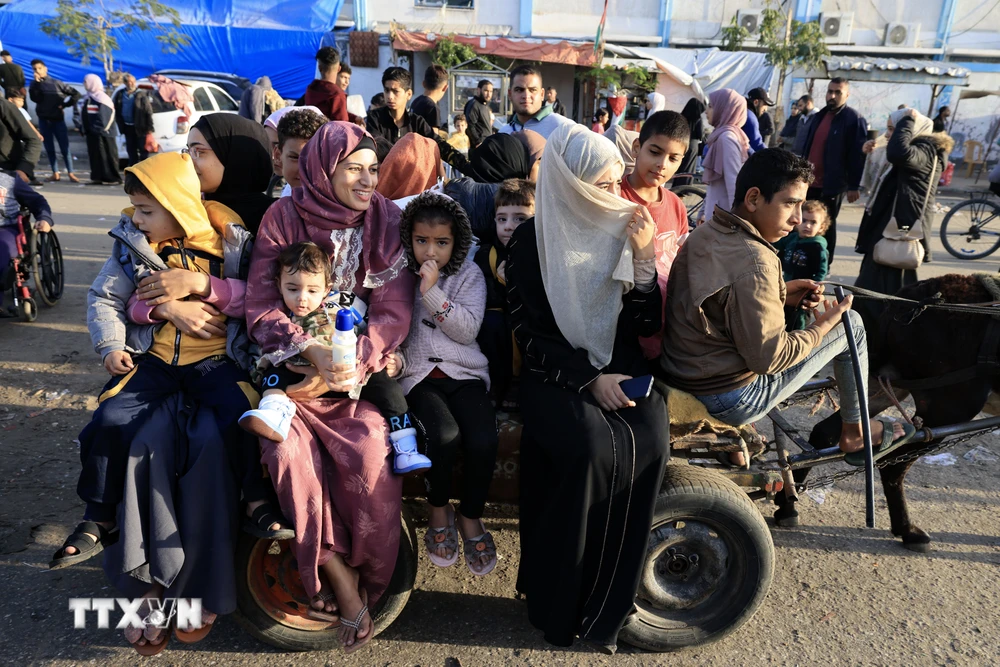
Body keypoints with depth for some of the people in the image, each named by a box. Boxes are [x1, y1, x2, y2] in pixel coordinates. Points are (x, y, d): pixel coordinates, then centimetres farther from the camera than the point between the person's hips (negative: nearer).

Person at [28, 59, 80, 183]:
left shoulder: (56, 83, -1)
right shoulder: (34, 84, 6)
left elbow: (75, 93, 0)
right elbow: (35, 99, -11)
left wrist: (66, 105, -4)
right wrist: (37, 83, -14)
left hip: (58, 119, -3)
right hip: (43, 120, 3)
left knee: (65, 147, -4)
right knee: (49, 148, 6)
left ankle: (70, 173, 0)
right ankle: (55, 173, 11)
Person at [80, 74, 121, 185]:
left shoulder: (102, 98, -9)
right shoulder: (88, 97, 18)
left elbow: (108, 115, -14)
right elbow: (83, 114, 22)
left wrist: (102, 129, -16)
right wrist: (83, 127, 13)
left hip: (101, 132, -9)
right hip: (91, 132, 9)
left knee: (106, 155, -7)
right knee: (94, 155, 9)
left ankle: (112, 178, -4)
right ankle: (98, 177, 14)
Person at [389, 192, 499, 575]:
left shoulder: (468, 274, 7)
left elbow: (468, 329, -6)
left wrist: (432, 292, -14)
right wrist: (396, 360, -14)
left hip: (464, 372, 1)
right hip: (418, 375, 0)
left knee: (484, 440, -25)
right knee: (444, 435, -30)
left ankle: (471, 515, 3)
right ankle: (438, 508, 1)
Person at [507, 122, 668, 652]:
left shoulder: (625, 229, 6)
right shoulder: (531, 241, -3)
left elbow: (646, 323, 3)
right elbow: (530, 332, -5)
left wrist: (643, 256, -11)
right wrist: (588, 378, -16)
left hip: (620, 368, 3)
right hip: (555, 374, -3)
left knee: (647, 445, -25)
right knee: (591, 450, -30)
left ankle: (606, 607, -5)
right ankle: (561, 604, -7)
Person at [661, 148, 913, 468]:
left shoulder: (703, 234, 1)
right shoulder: (754, 262, -27)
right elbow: (770, 358, -23)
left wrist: (780, 294, 7)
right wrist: (826, 323, -8)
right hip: (730, 401, -8)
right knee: (851, 324, 5)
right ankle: (855, 435, 27)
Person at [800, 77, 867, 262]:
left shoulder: (855, 120, -9)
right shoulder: (819, 116, 12)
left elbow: (857, 155, -12)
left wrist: (853, 186, -15)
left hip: (832, 184, -6)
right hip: (809, 181, 6)